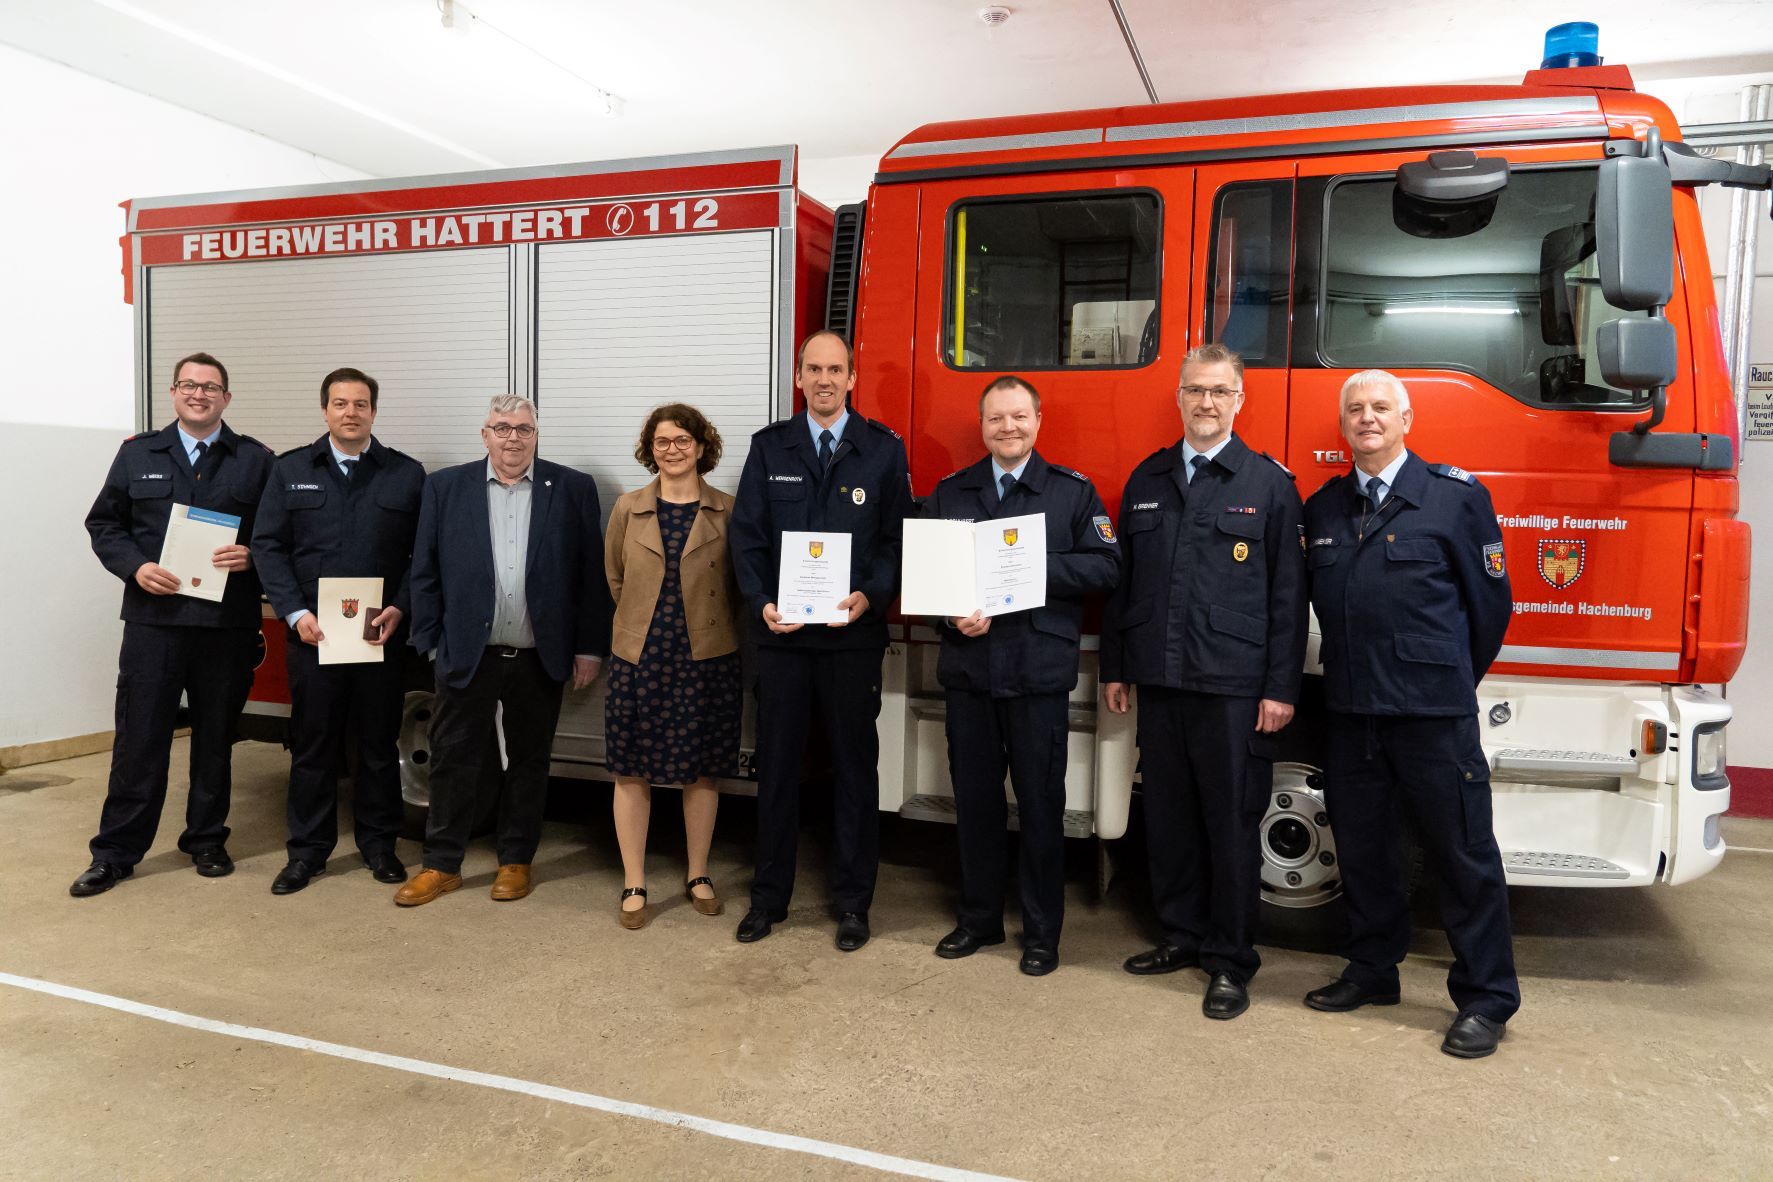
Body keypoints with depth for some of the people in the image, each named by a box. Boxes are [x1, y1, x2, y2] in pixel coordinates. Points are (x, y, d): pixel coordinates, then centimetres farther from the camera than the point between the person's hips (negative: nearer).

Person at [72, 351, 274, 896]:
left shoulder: (256, 460, 6)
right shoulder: (137, 453, 10)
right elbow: (104, 524, 10)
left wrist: (253, 555, -14)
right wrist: (135, 566, -7)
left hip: (227, 623, 0)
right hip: (154, 619, 0)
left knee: (216, 739, 10)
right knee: (138, 738, 2)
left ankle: (207, 841, 24)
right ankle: (115, 852, 14)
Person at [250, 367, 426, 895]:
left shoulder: (407, 474, 4)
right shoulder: (290, 470, 7)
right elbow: (268, 546, 3)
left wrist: (400, 609, -11)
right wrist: (295, 612, -8)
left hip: (383, 635, 0)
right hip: (313, 633, 1)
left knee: (379, 743, 9)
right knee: (312, 744, 8)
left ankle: (378, 843, 22)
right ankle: (308, 850, 20)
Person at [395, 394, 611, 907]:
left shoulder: (573, 489, 0)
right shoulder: (445, 487, 3)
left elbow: (592, 574, 0)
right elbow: (425, 572, 4)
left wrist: (589, 648, -3)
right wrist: (430, 643, -1)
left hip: (540, 658, 0)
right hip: (467, 654, 0)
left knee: (529, 762, 11)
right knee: (452, 759, 7)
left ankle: (515, 861, 26)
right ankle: (441, 865, 22)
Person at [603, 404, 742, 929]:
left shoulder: (728, 513, -1)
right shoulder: (628, 509, 5)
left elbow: (738, 584, 6)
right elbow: (615, 577, 14)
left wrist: (712, 624, 3)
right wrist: (643, 619, 12)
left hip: (708, 658, -1)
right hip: (639, 657, 1)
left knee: (702, 770, 9)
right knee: (631, 770, 3)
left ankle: (698, 876, 25)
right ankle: (633, 886, 15)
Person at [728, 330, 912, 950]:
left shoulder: (884, 450, 4)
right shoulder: (769, 447, 8)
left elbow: (896, 538, 1)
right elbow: (746, 535, 4)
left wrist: (870, 596, -16)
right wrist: (762, 603, -11)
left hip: (853, 634, -1)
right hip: (782, 632, 1)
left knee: (854, 766, 6)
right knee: (777, 764, 8)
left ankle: (852, 902, 19)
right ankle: (769, 895, 21)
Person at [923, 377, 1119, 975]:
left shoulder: (1073, 492, 3)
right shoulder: (949, 493, 11)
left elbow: (1105, 567, -5)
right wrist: (955, 615, -12)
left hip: (1040, 673, -2)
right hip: (967, 670, 3)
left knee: (1041, 804, 5)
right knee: (974, 798, 12)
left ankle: (1042, 931, 19)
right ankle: (978, 917, 28)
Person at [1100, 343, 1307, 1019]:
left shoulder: (1270, 484, 1)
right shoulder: (1147, 480, 12)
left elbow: (1288, 595, -3)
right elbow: (1123, 579, 14)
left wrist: (1282, 688, -8)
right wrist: (1115, 668, 11)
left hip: (1234, 686, -4)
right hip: (1159, 682, 4)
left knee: (1233, 822, 3)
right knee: (1168, 814, 12)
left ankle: (1231, 962, 16)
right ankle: (1180, 936, 28)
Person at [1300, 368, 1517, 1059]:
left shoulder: (1457, 497, -3)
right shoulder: (1322, 508, 11)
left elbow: (1489, 601, 2)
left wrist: (1448, 680, 9)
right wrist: (1352, 677, 12)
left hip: (1434, 714, -4)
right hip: (1350, 710, 5)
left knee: (1463, 854, 3)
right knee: (1360, 848, 14)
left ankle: (1485, 1000, 17)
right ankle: (1372, 972, 31)